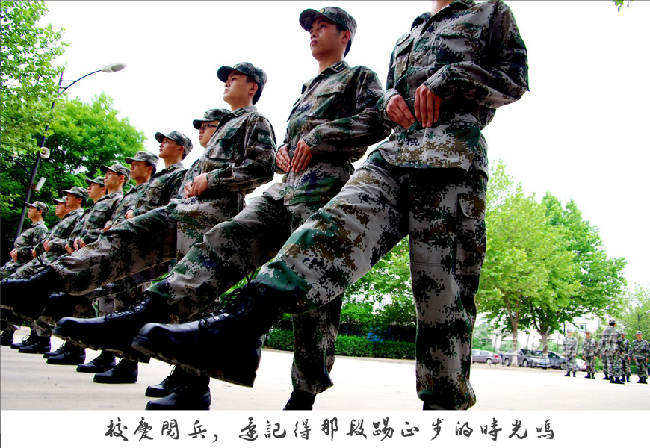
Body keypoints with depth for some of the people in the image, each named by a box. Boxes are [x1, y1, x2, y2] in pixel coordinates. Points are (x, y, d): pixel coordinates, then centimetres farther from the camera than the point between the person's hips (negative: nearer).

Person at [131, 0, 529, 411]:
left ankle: (445, 404, -1)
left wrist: (446, 80, -6)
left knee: (441, 286, -11)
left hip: (452, 157, -3)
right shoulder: (407, 36, 35)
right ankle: (236, 326, -42)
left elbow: (516, 77, 9)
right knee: (339, 224, -24)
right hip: (394, 152, 4)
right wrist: (391, 100, 6)